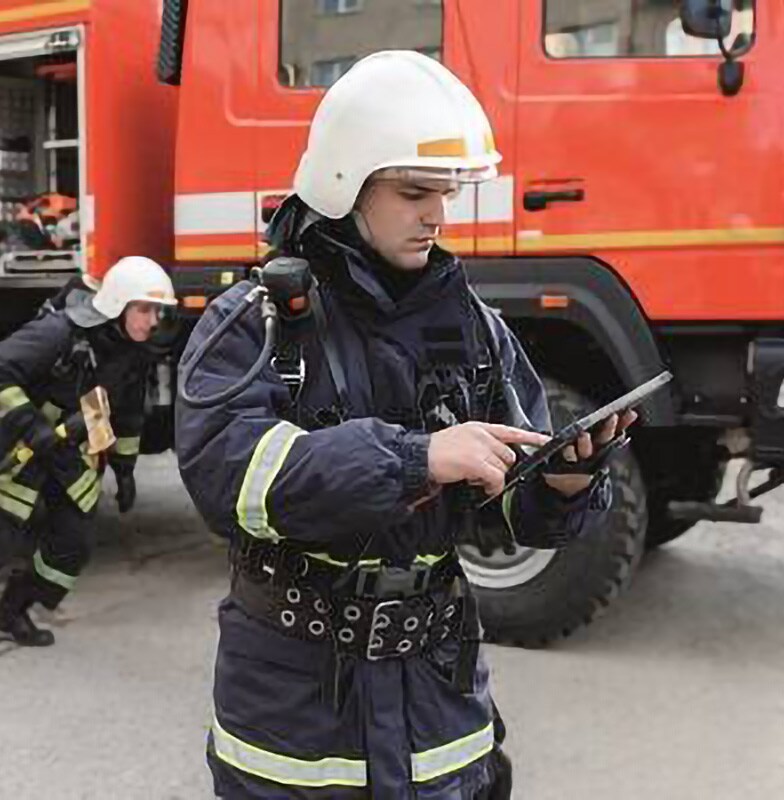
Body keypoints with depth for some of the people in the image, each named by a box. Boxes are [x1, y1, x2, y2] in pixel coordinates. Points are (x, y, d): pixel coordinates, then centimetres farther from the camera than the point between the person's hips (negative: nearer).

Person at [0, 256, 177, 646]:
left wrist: (125, 469, 15)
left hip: (74, 461, 6)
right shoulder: (60, 332, -24)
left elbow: (128, 414, 13)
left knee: (71, 548, 5)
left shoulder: (133, 353, -1)